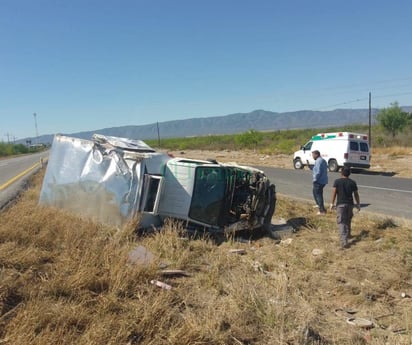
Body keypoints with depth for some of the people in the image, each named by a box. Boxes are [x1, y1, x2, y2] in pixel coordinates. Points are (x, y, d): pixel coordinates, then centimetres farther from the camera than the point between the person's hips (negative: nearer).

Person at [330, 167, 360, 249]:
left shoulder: (337, 181, -3)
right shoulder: (352, 182, 4)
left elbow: (334, 192, -9)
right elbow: (356, 194, 6)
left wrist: (332, 203, -3)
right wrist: (358, 204, 15)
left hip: (340, 204, -3)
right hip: (350, 204, 3)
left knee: (342, 223, -5)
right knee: (348, 221, 23)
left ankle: (344, 242, -15)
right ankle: (347, 235, 41)